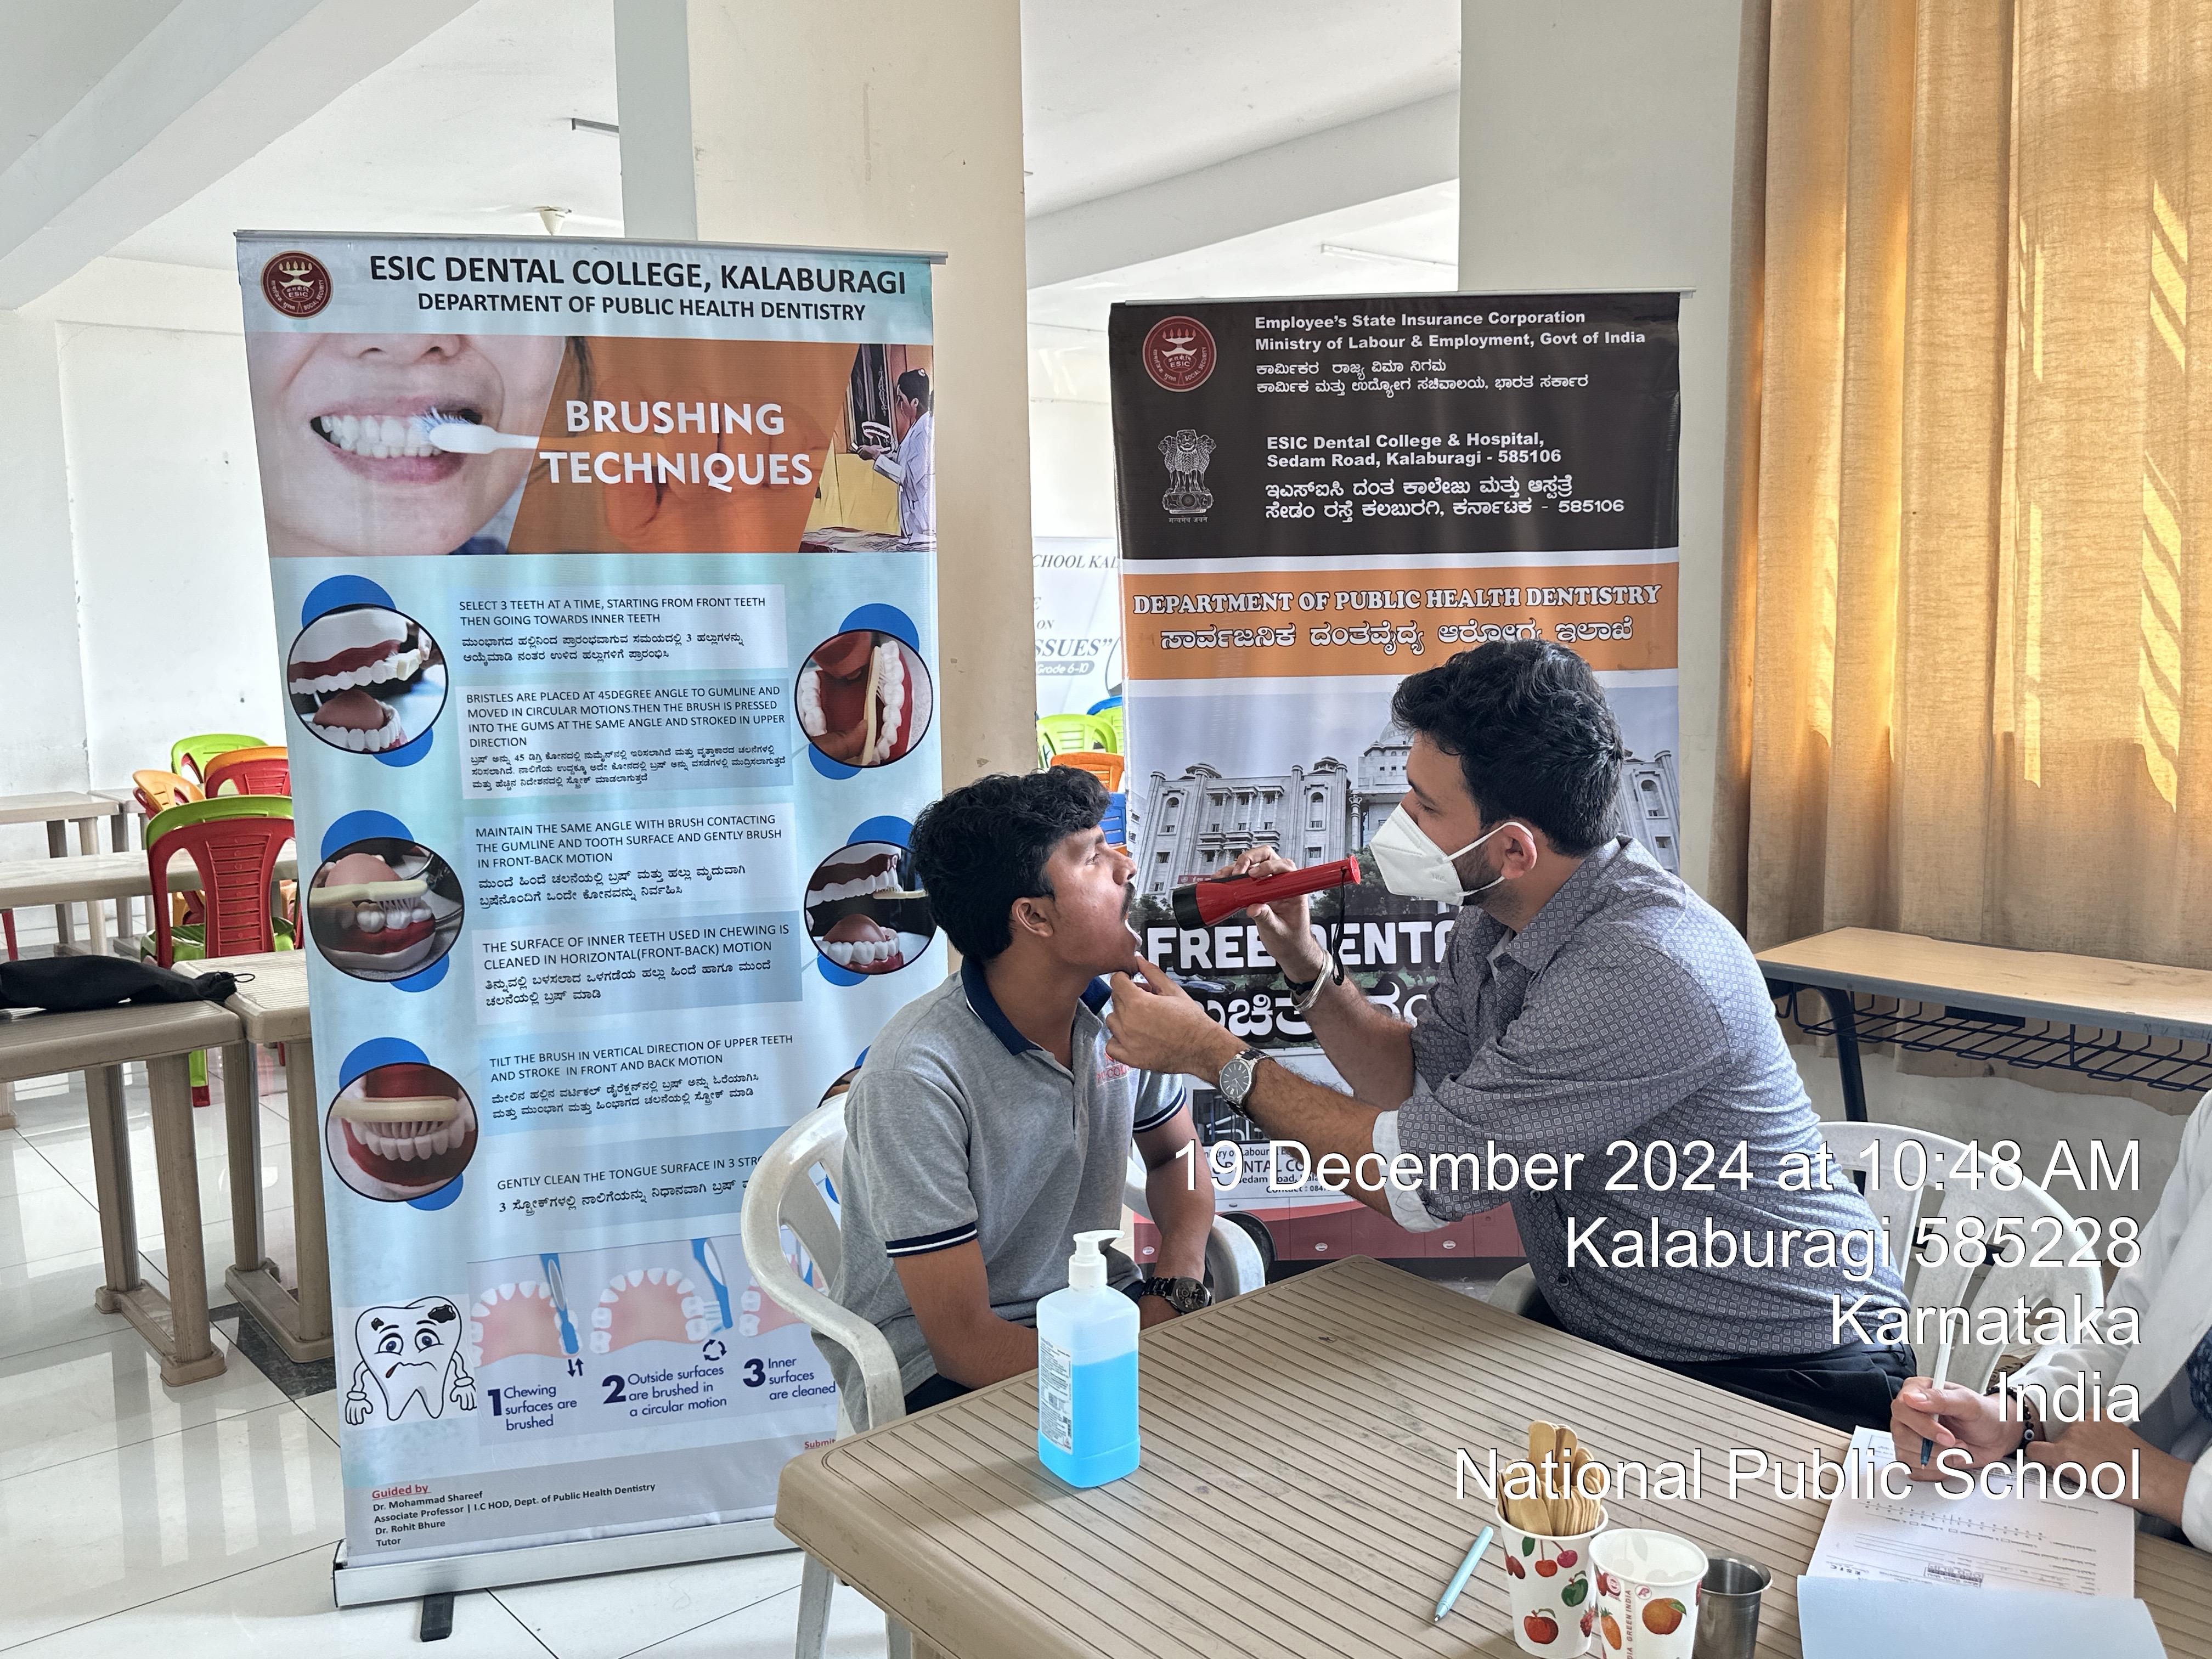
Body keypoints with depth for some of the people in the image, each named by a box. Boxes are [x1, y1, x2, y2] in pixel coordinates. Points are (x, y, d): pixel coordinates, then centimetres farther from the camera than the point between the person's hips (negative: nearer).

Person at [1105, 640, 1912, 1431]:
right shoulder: (1495, 920, -2)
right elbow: (1419, 1082, 12)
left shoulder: (1647, 973, -31)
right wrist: (1303, 959, -2)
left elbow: (1419, 1176, -26)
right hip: (1596, 1332, 8)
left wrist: (1216, 1055, -15)